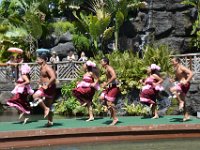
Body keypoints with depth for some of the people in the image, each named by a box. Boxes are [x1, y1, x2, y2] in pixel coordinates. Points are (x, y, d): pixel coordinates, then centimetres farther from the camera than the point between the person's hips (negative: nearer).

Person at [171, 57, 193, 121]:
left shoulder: (182, 67, -11)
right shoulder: (176, 69, 15)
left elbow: (191, 73, -20)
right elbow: (177, 78, 28)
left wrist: (186, 81, -26)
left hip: (185, 84, -9)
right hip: (181, 85, 10)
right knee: (182, 101, 10)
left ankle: (181, 102, -17)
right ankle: (186, 115, 16)